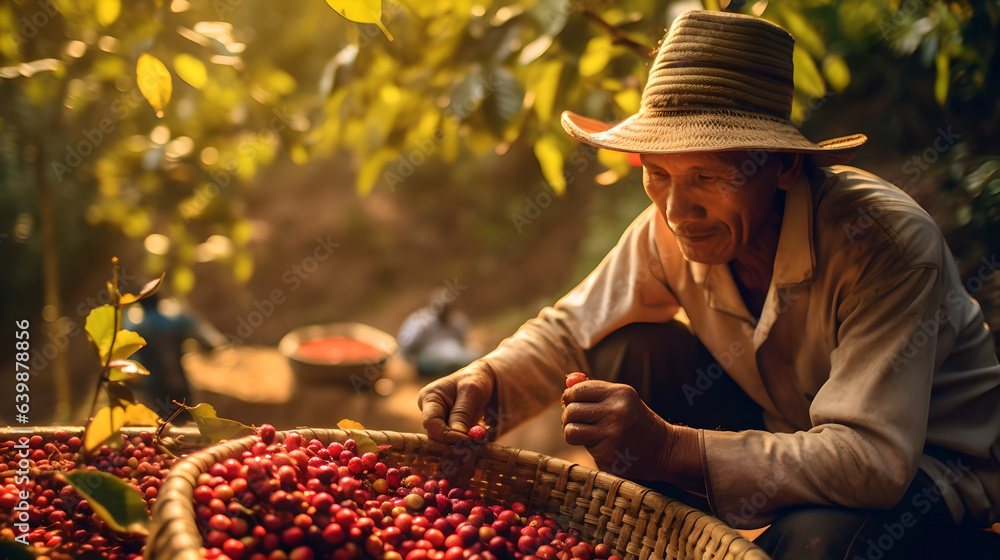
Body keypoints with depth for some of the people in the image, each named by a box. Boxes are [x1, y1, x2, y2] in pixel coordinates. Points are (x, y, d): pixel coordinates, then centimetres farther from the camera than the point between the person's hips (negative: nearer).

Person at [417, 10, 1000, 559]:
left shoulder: (887, 241, -33)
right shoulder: (668, 231, -16)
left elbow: (876, 460, -38)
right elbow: (570, 330, -4)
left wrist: (672, 450, -46)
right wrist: (486, 381, -26)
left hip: (923, 460, -4)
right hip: (785, 429, 5)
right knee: (630, 350, -14)